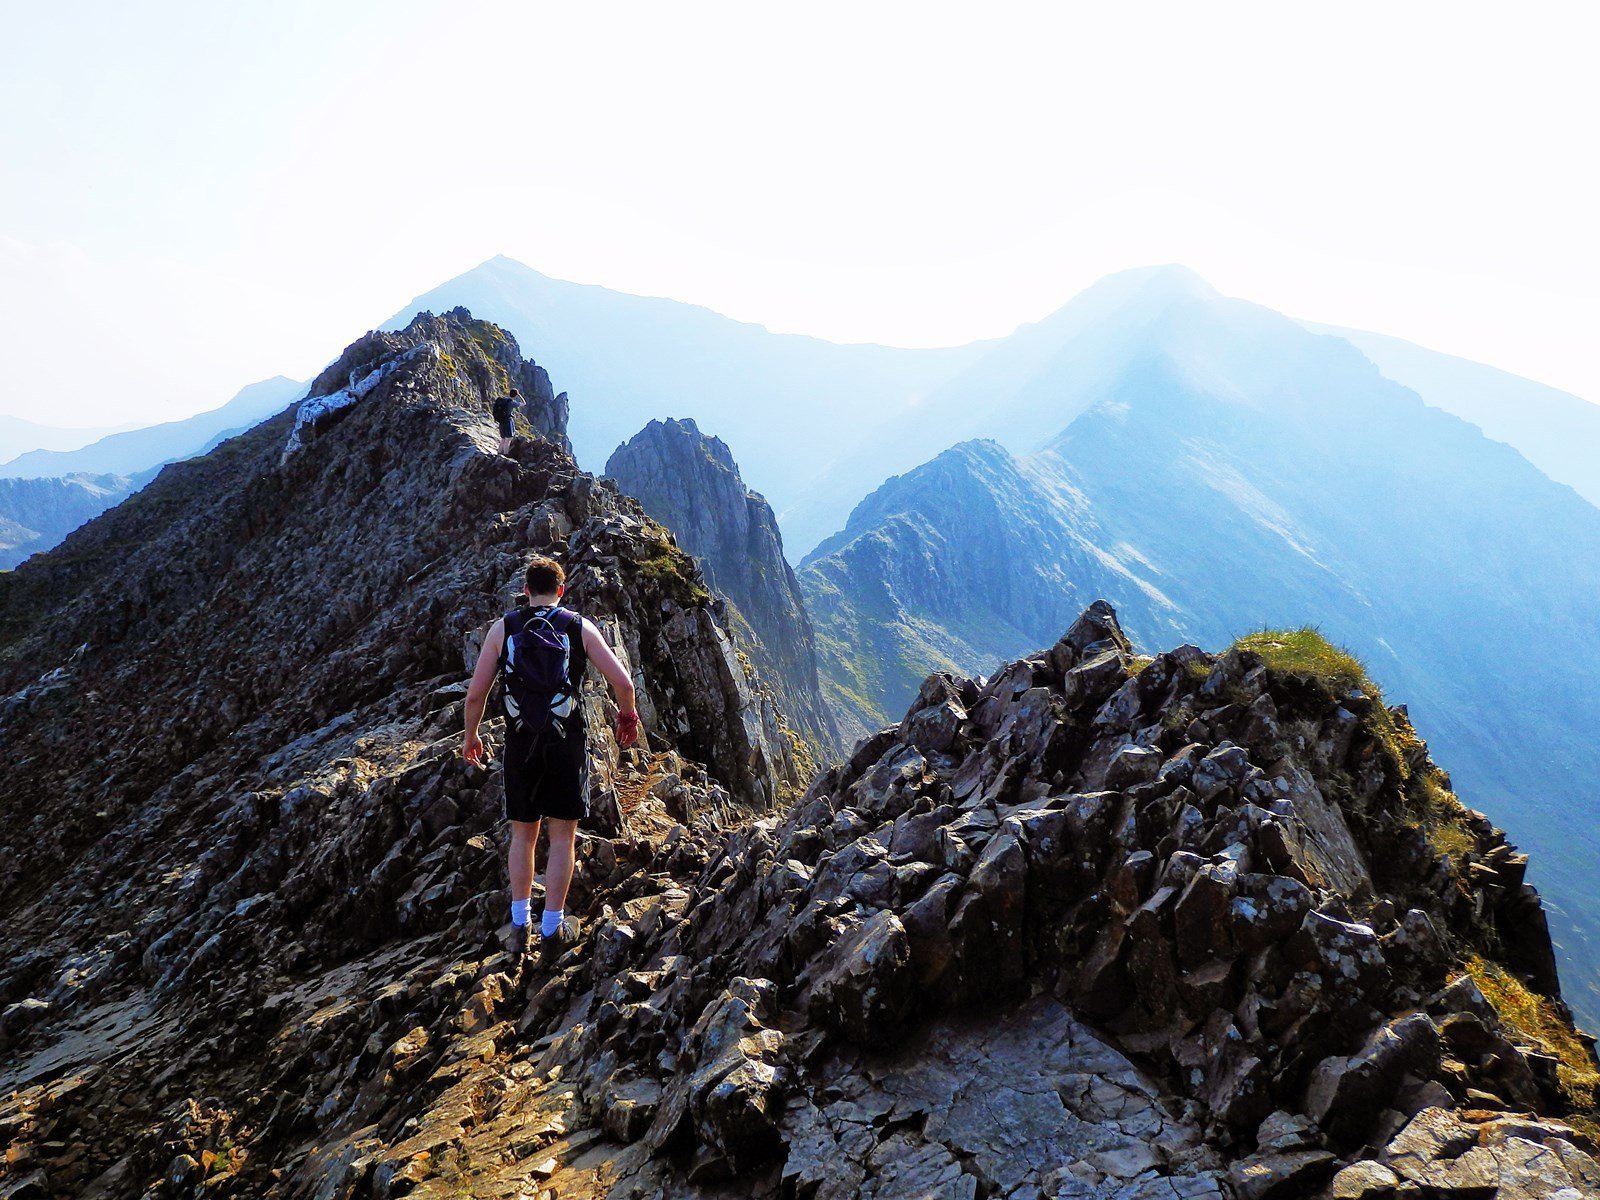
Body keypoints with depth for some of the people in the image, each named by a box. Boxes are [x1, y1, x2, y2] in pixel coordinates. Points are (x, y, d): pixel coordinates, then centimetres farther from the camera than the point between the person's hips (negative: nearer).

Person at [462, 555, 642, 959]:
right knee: (562, 836, 7)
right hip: (568, 742, -1)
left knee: (523, 833, 14)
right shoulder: (580, 627, 2)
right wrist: (627, 716, 15)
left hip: (521, 744, 1)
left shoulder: (503, 628, 4)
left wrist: (470, 735, 17)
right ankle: (552, 927, 9)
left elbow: (476, 692, 1)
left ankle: (520, 924, 11)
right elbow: (623, 682, -4)